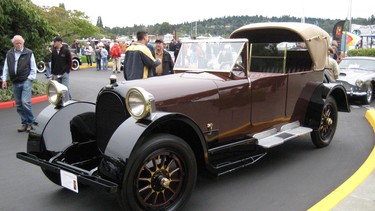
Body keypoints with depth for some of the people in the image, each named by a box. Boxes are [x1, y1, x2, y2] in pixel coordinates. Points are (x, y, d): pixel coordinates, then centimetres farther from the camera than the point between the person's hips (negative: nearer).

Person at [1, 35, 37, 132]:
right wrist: (4, 79, 8)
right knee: (19, 105, 7)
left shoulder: (29, 53, 0)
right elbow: (6, 68, 15)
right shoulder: (9, 54, 11)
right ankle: (24, 123, 17)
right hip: (15, 83, 5)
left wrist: (30, 78, -4)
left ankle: (31, 122, -2)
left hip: (26, 81, -5)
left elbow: (33, 68, 3)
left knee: (25, 102, -15)